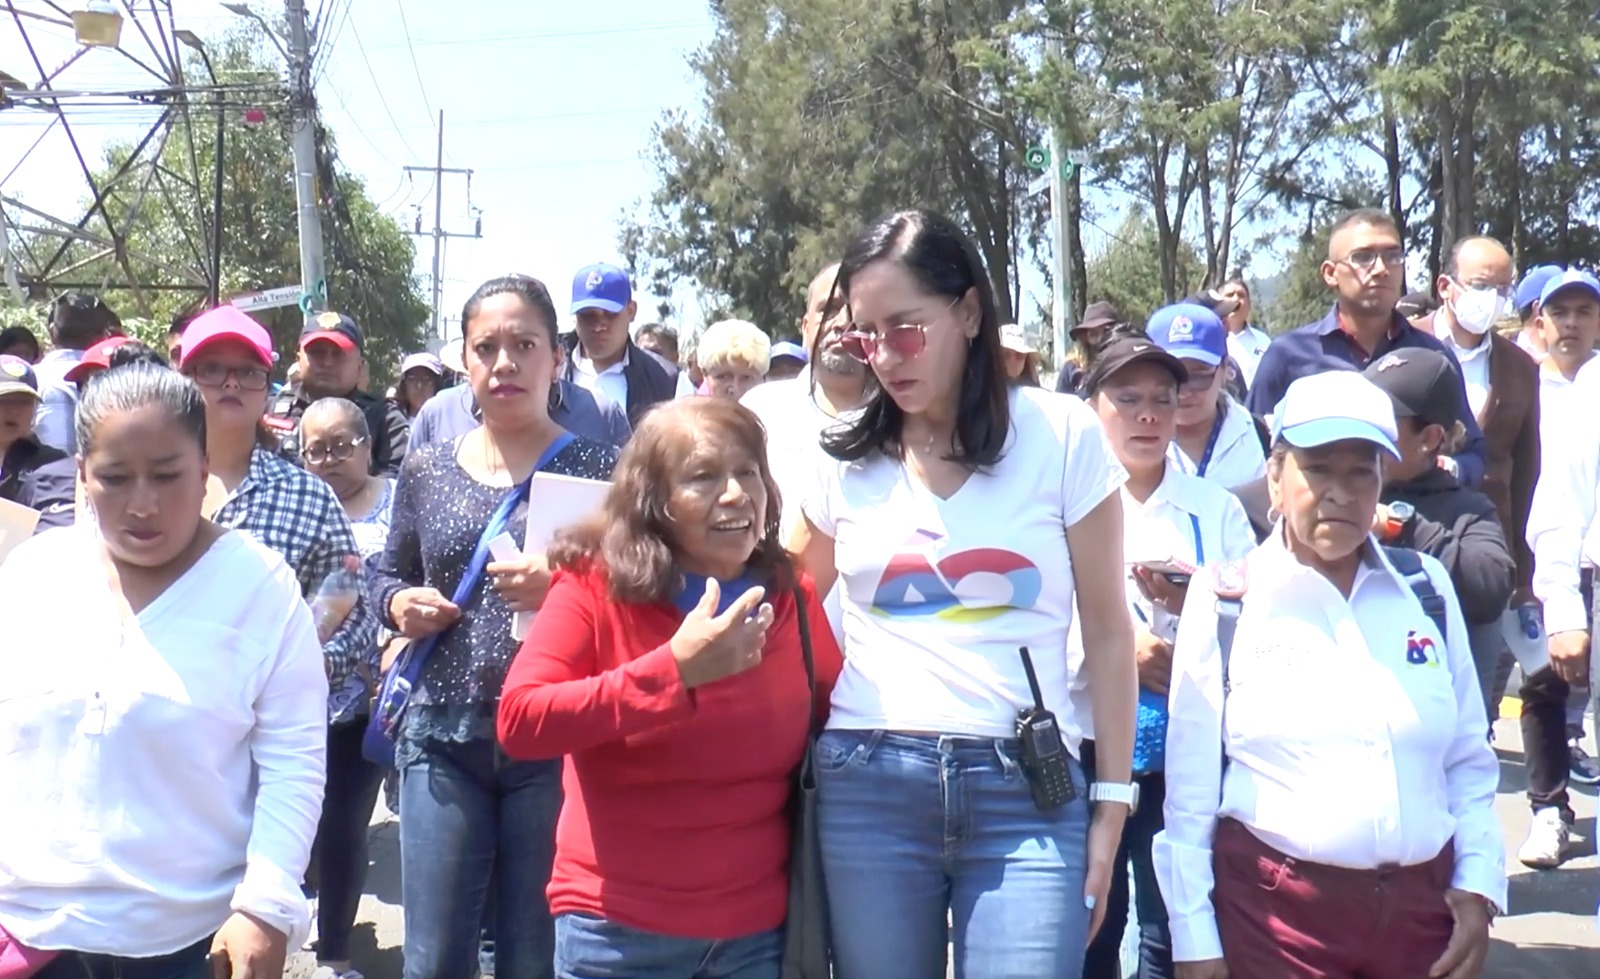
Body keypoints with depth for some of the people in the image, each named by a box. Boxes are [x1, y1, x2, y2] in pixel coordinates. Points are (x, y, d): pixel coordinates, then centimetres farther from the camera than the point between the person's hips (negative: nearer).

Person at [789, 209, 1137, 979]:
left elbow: (1106, 633, 3)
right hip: (866, 788, 2)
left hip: (1026, 791, -2)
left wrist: (1111, 802, 2)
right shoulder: (846, 458, 6)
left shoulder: (1062, 435, 0)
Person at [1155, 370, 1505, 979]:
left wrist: (1479, 883, 4)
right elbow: (1191, 786, -3)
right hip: (1273, 909, -3)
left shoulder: (1428, 590, 6)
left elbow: (1469, 759, 12)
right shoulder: (1224, 602, -4)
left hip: (1424, 903, 3)